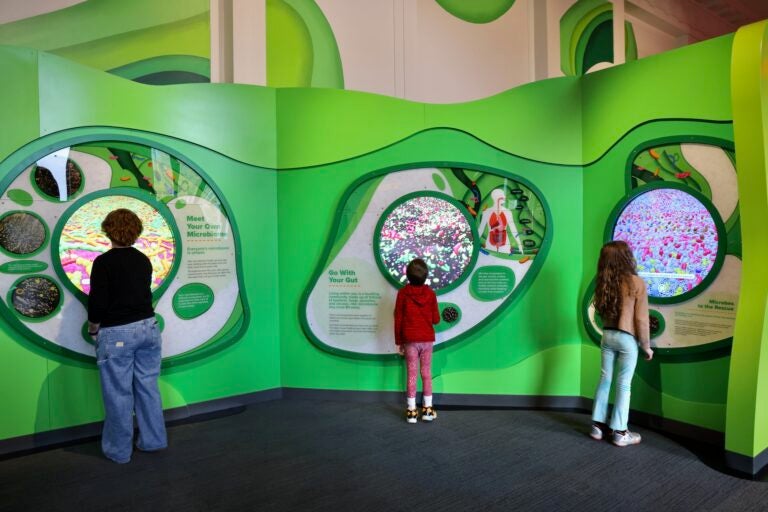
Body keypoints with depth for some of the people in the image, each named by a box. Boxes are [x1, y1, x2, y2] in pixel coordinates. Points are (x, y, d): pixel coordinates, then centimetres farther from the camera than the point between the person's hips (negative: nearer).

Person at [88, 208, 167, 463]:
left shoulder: (104, 262, -10)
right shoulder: (143, 260, 7)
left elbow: (98, 302, -11)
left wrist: (93, 328, 6)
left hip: (117, 334, -5)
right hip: (148, 327, 6)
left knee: (118, 394, 6)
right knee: (148, 387, 14)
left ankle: (119, 450, 20)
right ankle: (153, 441, 25)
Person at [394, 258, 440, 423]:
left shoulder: (403, 292, -7)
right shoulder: (430, 293, -4)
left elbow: (398, 319, -5)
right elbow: (436, 319, -1)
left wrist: (398, 341, 4)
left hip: (410, 340, -1)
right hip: (427, 339, 1)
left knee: (411, 374, 4)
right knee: (426, 374, 10)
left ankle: (411, 411, 8)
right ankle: (427, 409, 15)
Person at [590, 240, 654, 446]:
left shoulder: (604, 282, 1)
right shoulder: (636, 282, -14)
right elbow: (641, 318, -11)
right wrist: (646, 345, -1)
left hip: (607, 335, 5)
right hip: (627, 338, -4)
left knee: (604, 379, 13)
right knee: (624, 384, 5)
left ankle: (598, 425, 21)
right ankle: (620, 432, 14)